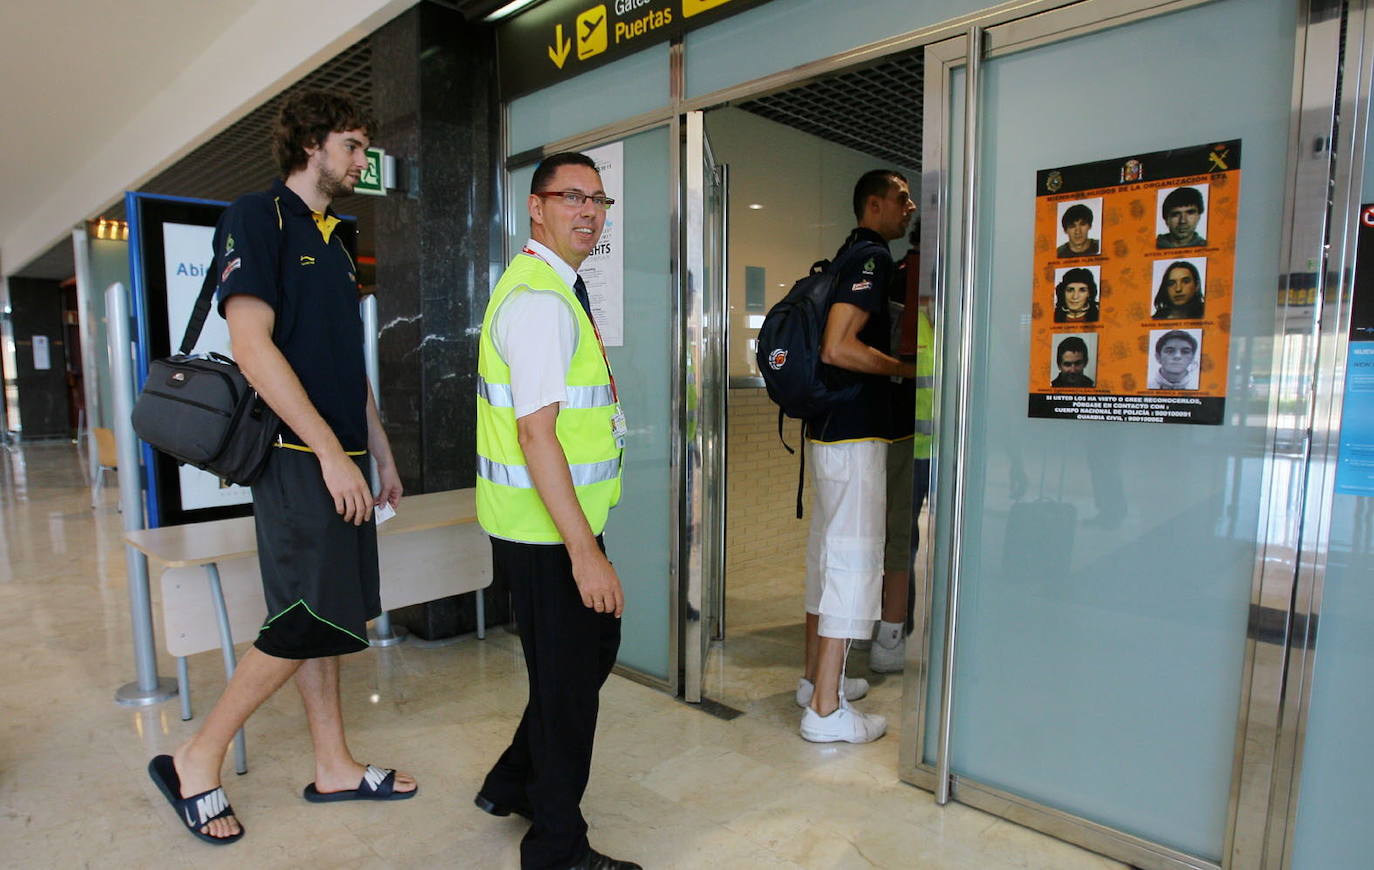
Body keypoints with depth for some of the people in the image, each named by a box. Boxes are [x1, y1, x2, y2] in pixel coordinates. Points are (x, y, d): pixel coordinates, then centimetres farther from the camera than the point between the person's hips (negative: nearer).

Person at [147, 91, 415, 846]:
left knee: (323, 619, 12)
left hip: (338, 459, 8)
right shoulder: (257, 218, -6)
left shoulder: (332, 241, 19)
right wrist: (332, 452, -20)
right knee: (308, 620, -5)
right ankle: (195, 763, 15)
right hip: (297, 457, -8)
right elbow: (252, 346, -17)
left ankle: (334, 767, 23)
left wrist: (381, 456, 18)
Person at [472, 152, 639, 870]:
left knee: (596, 648, 21)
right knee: (568, 679, 4)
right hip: (545, 532, -10)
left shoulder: (556, 288, 15)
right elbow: (536, 434, -26)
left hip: (561, 521, 10)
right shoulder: (540, 299, -18)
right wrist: (584, 551, -27)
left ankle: (512, 784, 40)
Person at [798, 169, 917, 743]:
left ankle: (817, 677, 28)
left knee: (827, 551, 15)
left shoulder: (848, 256, 18)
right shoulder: (872, 256, -12)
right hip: (855, 432, -10)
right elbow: (837, 348, -24)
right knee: (854, 559, -6)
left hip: (828, 427, 10)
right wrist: (911, 369, -14)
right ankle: (826, 710, 2)